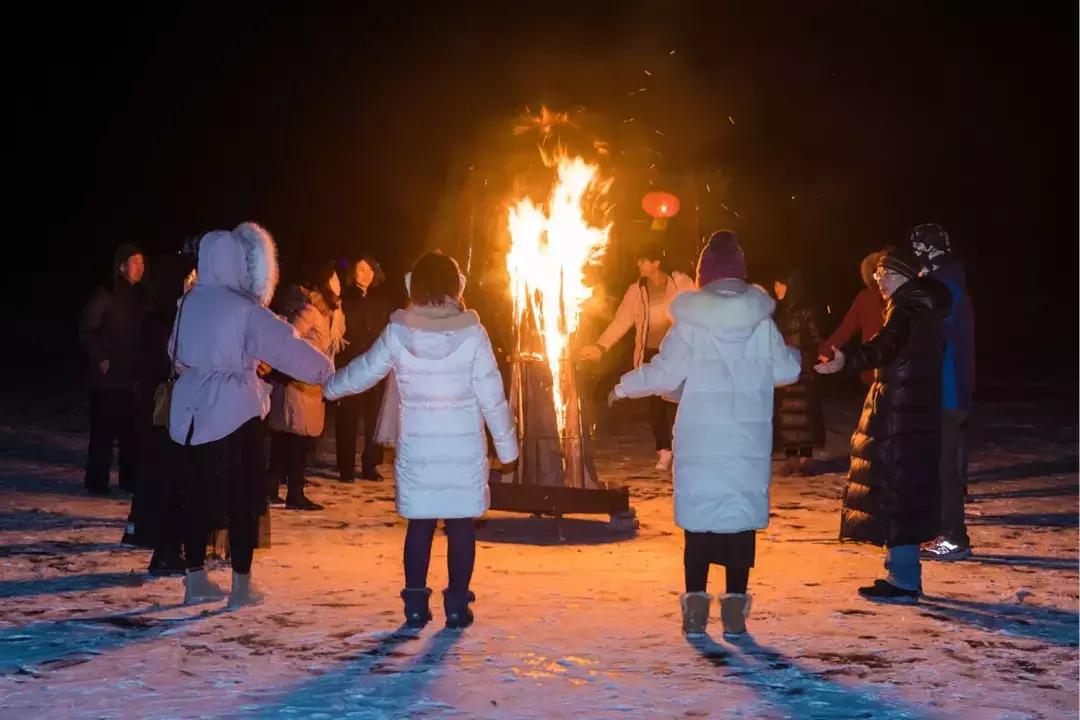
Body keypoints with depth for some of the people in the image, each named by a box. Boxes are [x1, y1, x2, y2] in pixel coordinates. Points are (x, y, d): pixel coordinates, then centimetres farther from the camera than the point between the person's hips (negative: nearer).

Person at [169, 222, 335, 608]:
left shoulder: (190, 302, 3)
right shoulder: (244, 310, -15)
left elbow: (177, 350, 15)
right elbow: (287, 347, -14)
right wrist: (328, 372, -1)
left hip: (194, 413, 6)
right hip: (236, 414, -6)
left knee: (201, 496, 11)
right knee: (244, 498, 3)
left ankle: (196, 580, 15)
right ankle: (241, 585, 6)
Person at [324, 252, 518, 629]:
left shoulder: (397, 333, -7)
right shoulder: (472, 333, -11)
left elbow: (363, 372, 8)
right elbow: (492, 397, -7)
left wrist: (329, 388, 28)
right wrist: (507, 447, 3)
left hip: (416, 450, 1)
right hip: (464, 450, -1)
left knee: (419, 524, 11)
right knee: (461, 526, 7)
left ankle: (416, 604, 14)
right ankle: (457, 604, 9)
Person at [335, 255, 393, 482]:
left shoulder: (382, 301, 13)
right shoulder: (344, 297, 3)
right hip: (350, 366, -3)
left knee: (375, 418, 3)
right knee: (347, 419, -1)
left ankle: (370, 466, 11)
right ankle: (346, 468, 4)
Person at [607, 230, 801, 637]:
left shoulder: (690, 322, -7)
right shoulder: (761, 321, -2)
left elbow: (665, 374, -6)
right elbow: (785, 371, 5)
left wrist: (624, 387, 11)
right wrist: (797, 355, 29)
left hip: (700, 439, -1)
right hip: (748, 439, 1)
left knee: (699, 514, 6)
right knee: (742, 513, 6)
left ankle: (695, 605, 7)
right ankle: (735, 607, 6)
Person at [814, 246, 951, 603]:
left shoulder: (906, 307, -15)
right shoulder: (928, 308, 15)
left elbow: (888, 344, -35)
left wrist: (847, 361, -50)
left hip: (897, 416, -10)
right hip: (921, 413, 10)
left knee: (894, 490, -7)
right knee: (911, 489, 14)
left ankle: (903, 581, -6)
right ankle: (905, 573, 22)